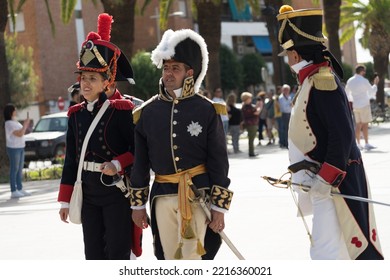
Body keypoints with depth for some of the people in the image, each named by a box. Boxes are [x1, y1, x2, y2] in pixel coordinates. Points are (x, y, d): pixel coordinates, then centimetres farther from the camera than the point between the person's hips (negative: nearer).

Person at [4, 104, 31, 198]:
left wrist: (26, 125, 11)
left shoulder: (15, 122, 15)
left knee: (20, 169, 12)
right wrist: (25, 124, -12)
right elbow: (19, 134, -19)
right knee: (14, 169, -7)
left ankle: (20, 189, 18)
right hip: (13, 148, -9)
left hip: (20, 147, 9)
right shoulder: (9, 123, -15)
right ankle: (13, 191, -5)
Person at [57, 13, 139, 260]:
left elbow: (138, 149, -7)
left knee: (118, 254, -4)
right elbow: (71, 159, 11)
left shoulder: (120, 111, -9)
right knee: (94, 255, 8)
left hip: (117, 191, -6)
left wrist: (118, 164, -25)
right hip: (88, 193, 6)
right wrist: (65, 201, 11)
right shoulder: (76, 114, 8)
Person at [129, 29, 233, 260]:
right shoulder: (147, 112, 6)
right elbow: (140, 163, 11)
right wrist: (138, 204, 11)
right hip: (162, 197, 3)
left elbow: (219, 163, -2)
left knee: (192, 259, -9)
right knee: (169, 261, 8)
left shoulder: (207, 111, -2)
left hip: (198, 196, -3)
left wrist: (220, 208, -5)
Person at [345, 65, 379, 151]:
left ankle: (358, 144, 8)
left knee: (358, 125, 9)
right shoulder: (364, 81, -12)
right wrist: (375, 84, 12)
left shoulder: (349, 81, 6)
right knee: (365, 125, -4)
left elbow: (347, 93, 16)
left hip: (355, 105, 6)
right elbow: (372, 92, -3)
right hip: (364, 105, -6)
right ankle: (367, 144, -4)